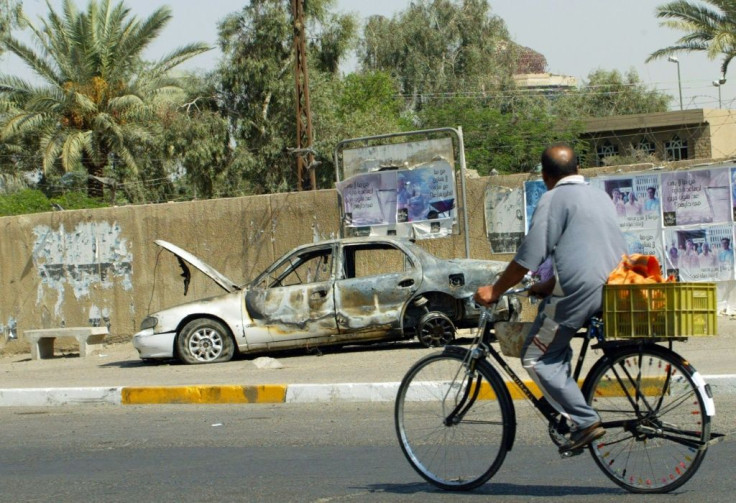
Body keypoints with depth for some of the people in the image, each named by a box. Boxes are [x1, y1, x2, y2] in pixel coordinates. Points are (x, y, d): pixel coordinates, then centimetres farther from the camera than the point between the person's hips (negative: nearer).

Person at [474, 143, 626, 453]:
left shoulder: (554, 199, -5)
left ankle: (584, 422, -7)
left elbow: (530, 254, -11)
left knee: (537, 358, 0)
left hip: (580, 289, -9)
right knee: (556, 348, 25)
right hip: (613, 286, 9)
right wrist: (549, 286, 32)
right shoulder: (599, 196, 21)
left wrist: (495, 291, -3)